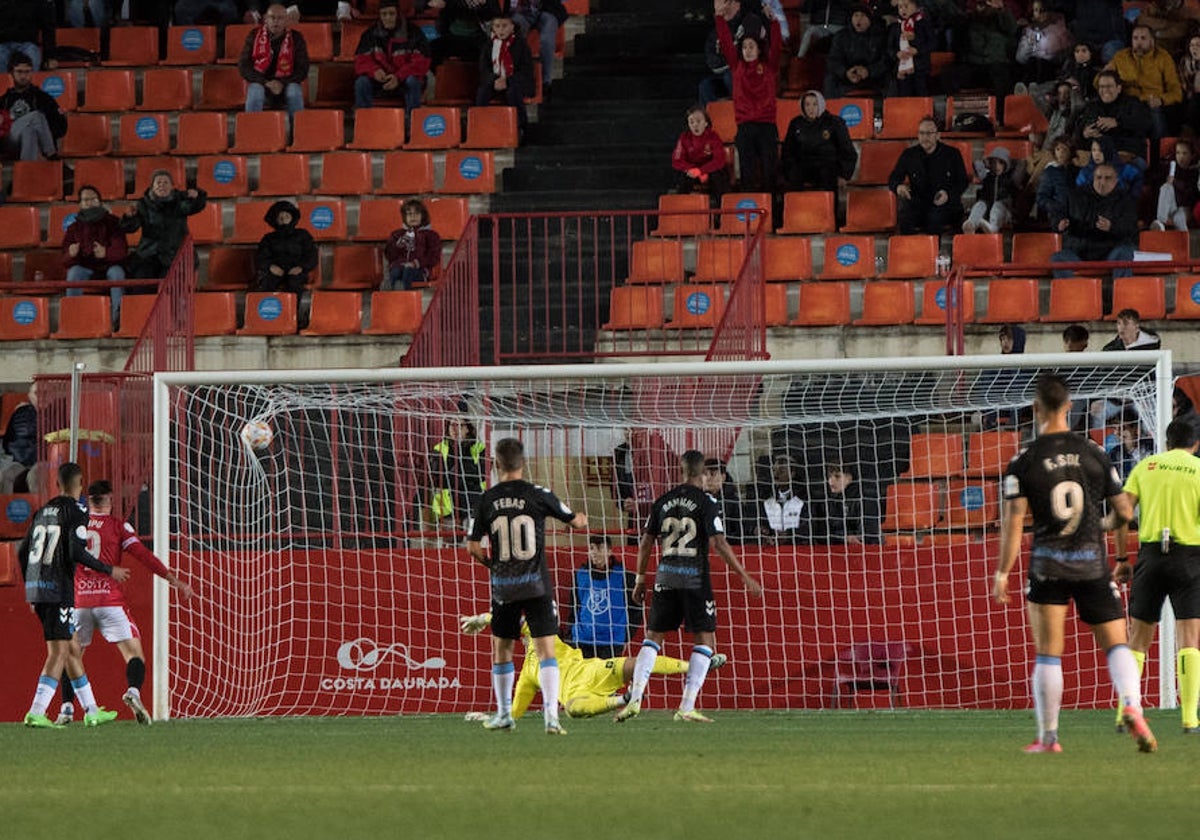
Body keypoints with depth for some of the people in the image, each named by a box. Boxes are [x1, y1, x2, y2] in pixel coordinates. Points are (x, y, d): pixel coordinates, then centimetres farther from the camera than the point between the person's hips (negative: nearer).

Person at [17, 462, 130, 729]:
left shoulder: (42, 512, 14)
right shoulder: (76, 512, -8)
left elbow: (23, 552, 16)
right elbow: (77, 553, -18)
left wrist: (31, 588, 26)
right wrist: (109, 571, -6)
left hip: (35, 587, 8)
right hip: (58, 588, -8)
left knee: (71, 648, 16)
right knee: (59, 652, -8)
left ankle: (92, 711, 23)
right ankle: (36, 713, -18)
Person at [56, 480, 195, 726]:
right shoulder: (117, 526, 2)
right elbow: (143, 555, -6)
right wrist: (173, 579, -6)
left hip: (79, 602, 3)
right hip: (110, 602, -3)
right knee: (134, 653, -2)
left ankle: (67, 707, 3)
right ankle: (133, 691, -29)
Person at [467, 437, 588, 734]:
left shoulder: (488, 499, -1)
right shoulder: (537, 495, -5)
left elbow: (473, 545, 0)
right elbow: (577, 522, 7)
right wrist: (581, 519, 32)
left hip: (503, 586, 2)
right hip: (536, 585, -2)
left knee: (502, 651, 18)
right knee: (546, 651, -5)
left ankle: (504, 714, 26)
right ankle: (551, 715, -19)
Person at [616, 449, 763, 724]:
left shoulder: (663, 502, 8)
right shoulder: (705, 502, -6)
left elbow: (646, 543, 10)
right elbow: (718, 544, -12)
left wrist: (640, 579, 20)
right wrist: (745, 577, -9)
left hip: (665, 578, 4)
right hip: (695, 578, -4)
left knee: (653, 637, 12)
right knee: (704, 639, 3)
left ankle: (634, 699, -1)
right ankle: (687, 706, -6)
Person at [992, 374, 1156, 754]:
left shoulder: (1023, 461, -5)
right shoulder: (1094, 453, 2)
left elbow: (1014, 520, -11)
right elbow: (1124, 512, 6)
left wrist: (1002, 572, -6)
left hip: (1047, 566, -1)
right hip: (1092, 565, 1)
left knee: (1048, 655, 4)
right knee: (1116, 645, 5)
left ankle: (1048, 737, 7)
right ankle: (1132, 707, -21)